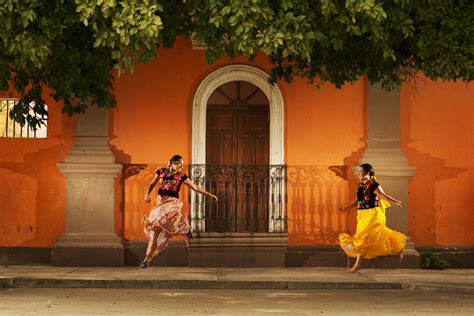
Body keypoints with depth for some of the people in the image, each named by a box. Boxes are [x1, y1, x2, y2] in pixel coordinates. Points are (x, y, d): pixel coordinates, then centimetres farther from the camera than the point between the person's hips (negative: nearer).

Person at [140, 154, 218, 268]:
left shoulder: (181, 176, 4)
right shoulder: (161, 172, 8)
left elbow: (195, 187, 8)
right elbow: (152, 184, 17)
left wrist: (209, 195, 5)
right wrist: (147, 194, -2)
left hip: (172, 202, -3)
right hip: (160, 201, 3)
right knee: (155, 229, -6)